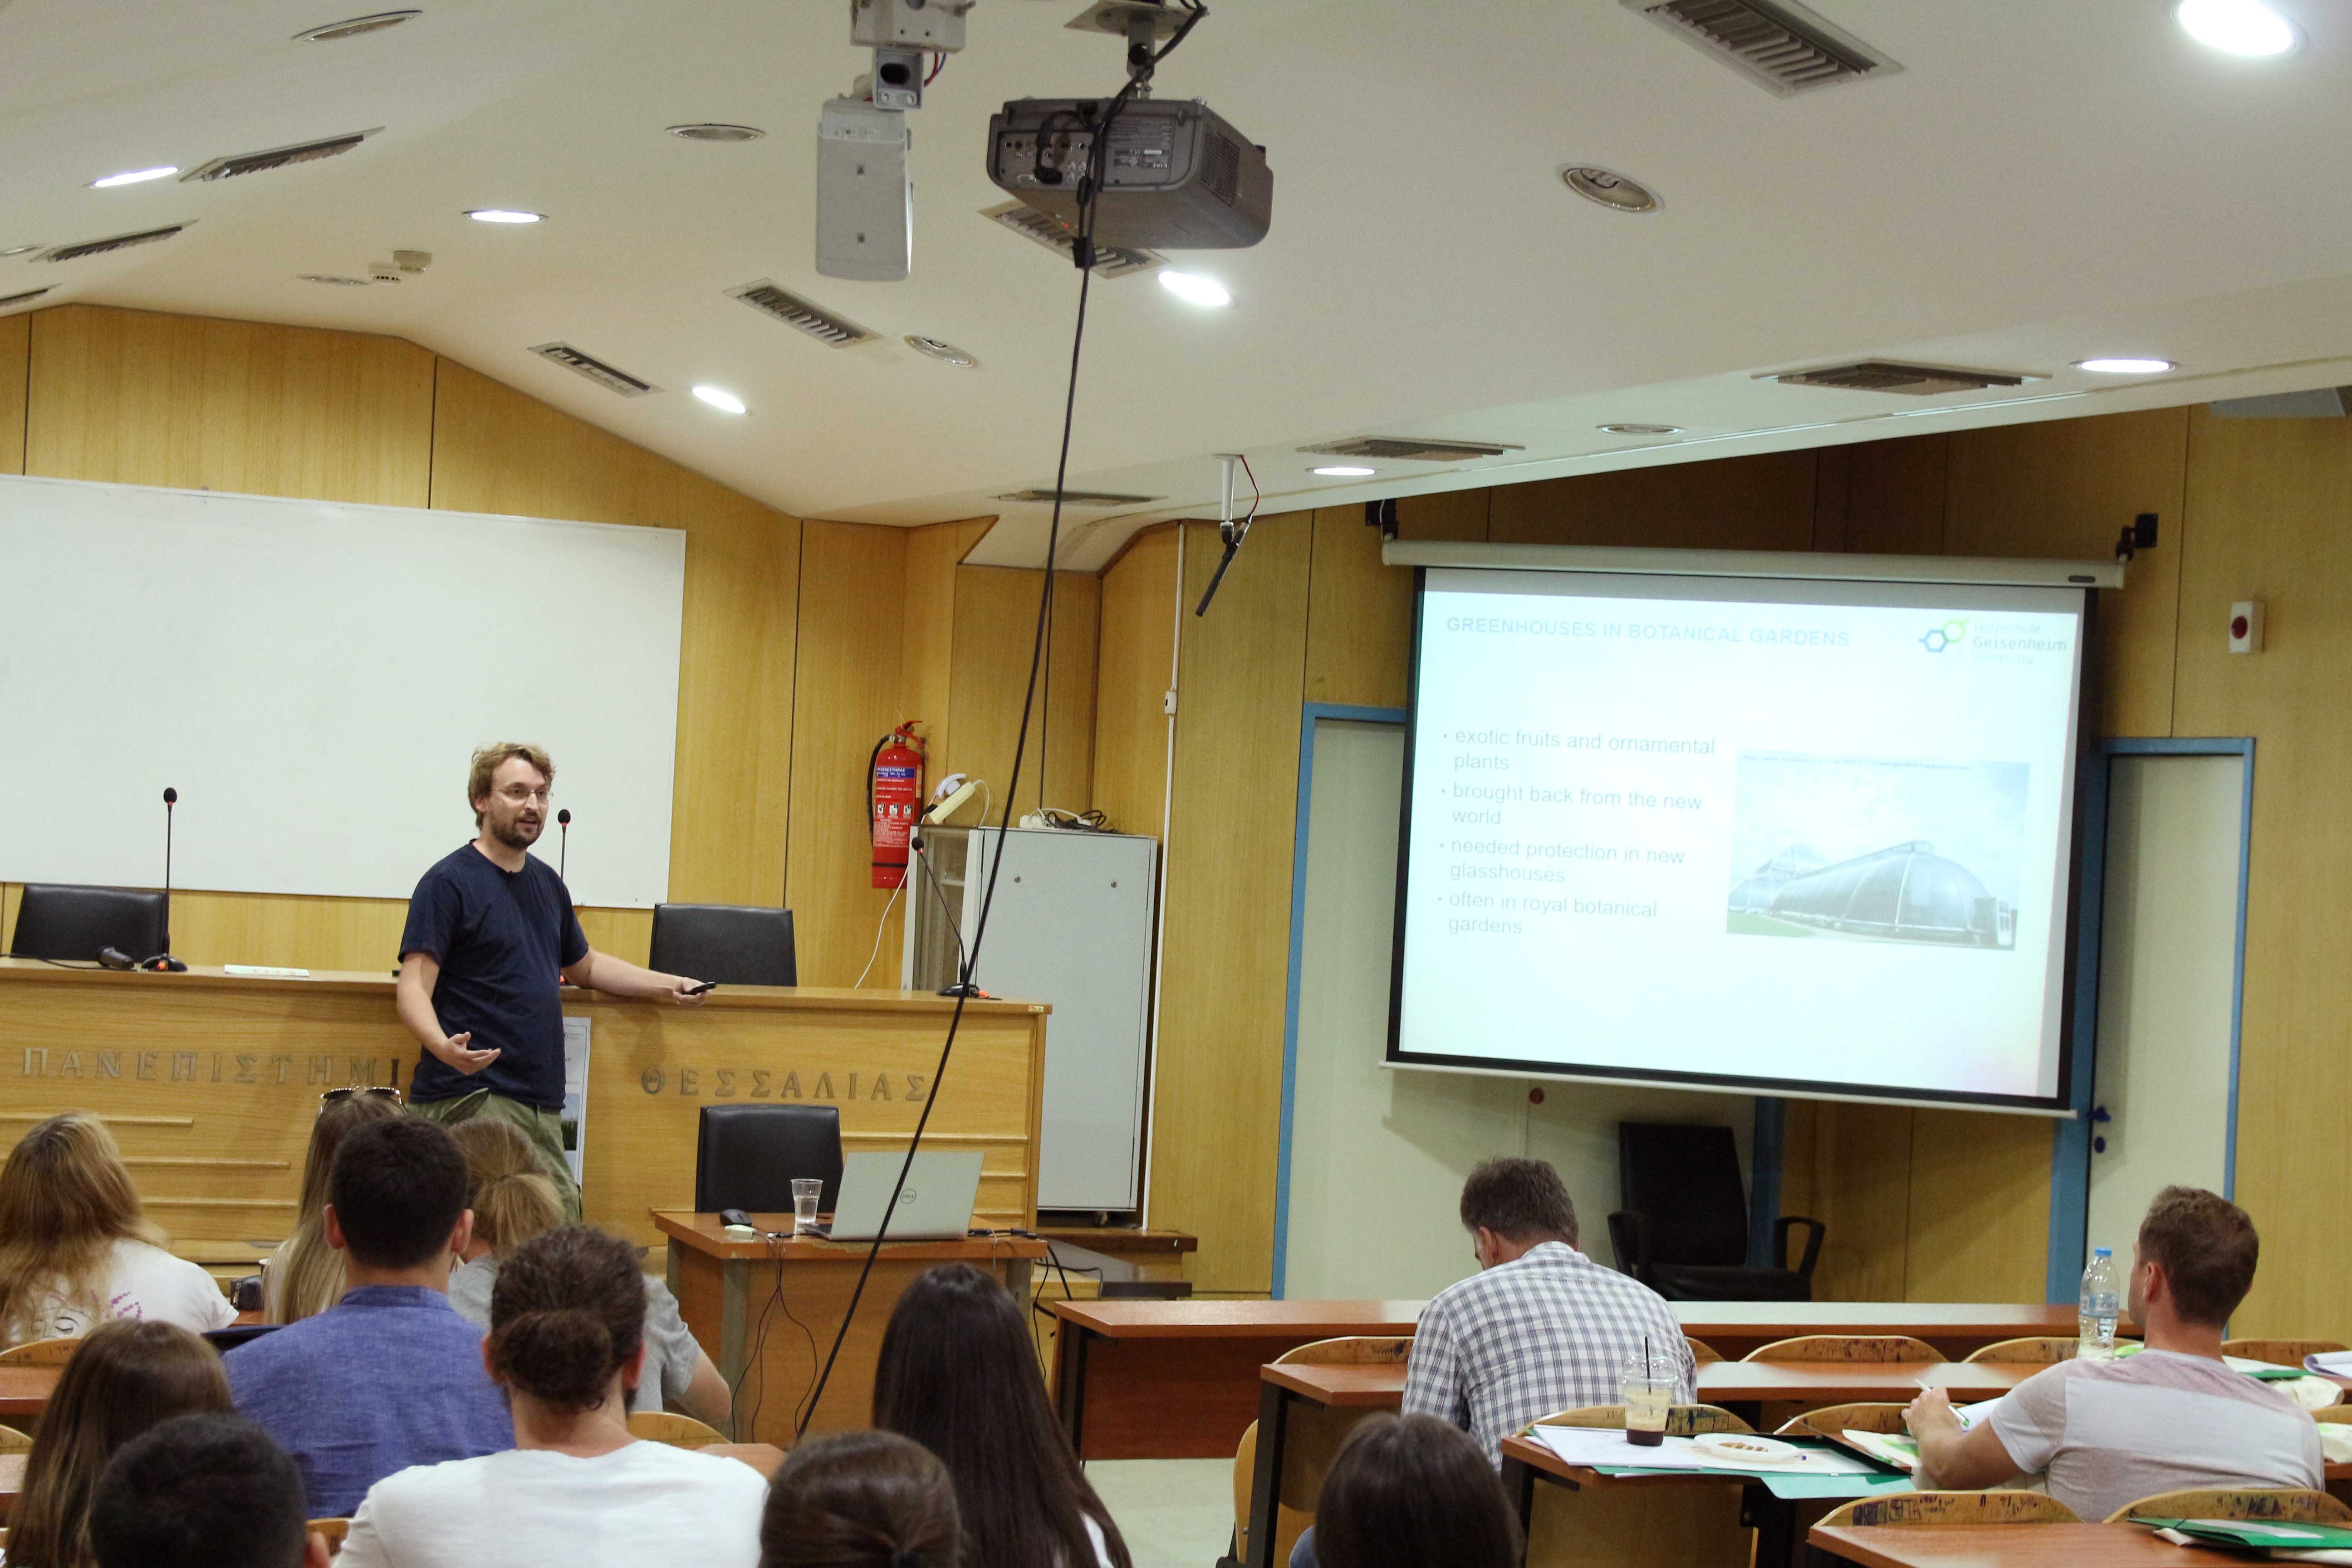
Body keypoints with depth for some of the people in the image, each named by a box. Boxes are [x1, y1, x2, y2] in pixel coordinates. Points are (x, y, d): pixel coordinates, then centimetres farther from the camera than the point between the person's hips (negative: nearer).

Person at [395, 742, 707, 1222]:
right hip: (472, 1097, -8)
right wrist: (444, 1046, -32)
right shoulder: (449, 881, -5)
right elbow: (413, 988, -12)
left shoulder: (547, 884, 19)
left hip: (543, 1106, 8)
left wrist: (668, 985, 26)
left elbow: (584, 965, 35)